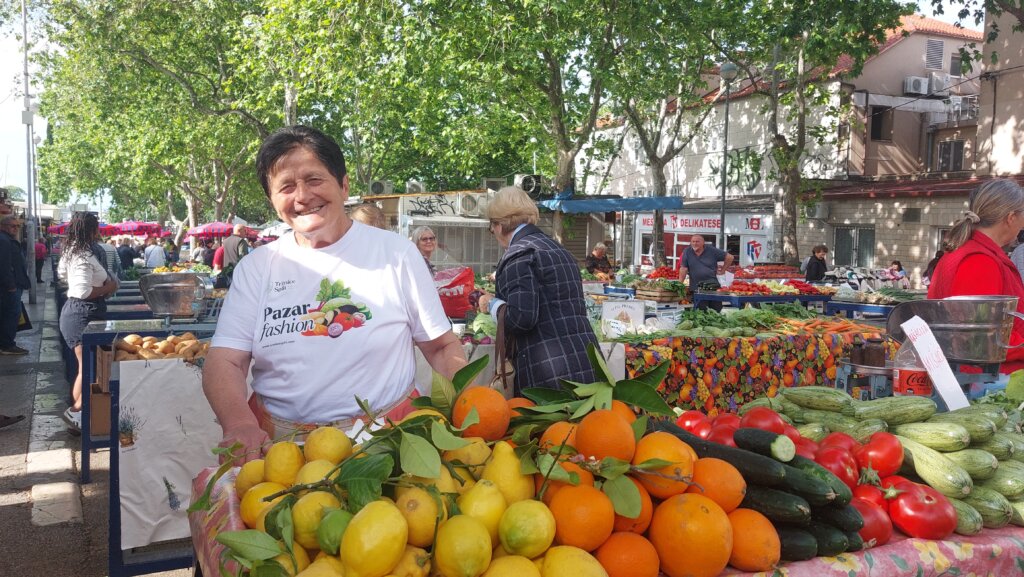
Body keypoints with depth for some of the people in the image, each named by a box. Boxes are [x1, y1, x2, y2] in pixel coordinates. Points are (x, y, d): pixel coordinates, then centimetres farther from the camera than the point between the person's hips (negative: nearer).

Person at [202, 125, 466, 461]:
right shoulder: (256, 267, 9)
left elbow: (442, 347, 9)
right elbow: (225, 360, 4)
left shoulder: (396, 253, 6)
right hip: (278, 443, 2)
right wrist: (239, 423, -17)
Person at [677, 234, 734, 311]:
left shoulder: (712, 251, 2)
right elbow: (683, 268, -3)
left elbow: (729, 257, 9)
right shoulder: (687, 252, 2)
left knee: (717, 311, 3)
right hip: (696, 287, -1)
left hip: (713, 286, 1)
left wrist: (722, 270, 7)